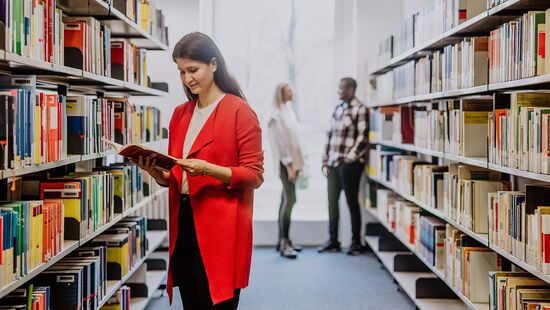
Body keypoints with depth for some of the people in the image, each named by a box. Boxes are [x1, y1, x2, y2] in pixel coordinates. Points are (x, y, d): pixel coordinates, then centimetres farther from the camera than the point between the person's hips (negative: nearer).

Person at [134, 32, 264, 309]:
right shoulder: (180, 114, 14)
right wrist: (155, 171, -3)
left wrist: (207, 169, -22)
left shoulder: (239, 111, -6)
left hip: (220, 228, -6)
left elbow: (254, 176, -9)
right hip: (183, 223, 6)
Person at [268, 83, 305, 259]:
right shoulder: (277, 114, -11)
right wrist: (289, 165, -19)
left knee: (287, 199, 10)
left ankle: (283, 240, 16)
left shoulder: (289, 110, 15)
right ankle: (284, 243, -13)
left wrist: (296, 163, 12)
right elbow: (281, 142, -16)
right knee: (289, 199, -14)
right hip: (285, 163, -9)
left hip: (292, 160, 9)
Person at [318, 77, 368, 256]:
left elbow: (362, 136, -12)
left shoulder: (360, 110, -7)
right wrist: (325, 160, 14)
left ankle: (356, 242, 8)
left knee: (352, 202, 0)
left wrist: (351, 157, -16)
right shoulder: (338, 109, 15)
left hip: (349, 164, -7)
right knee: (332, 202, 8)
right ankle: (333, 241, 16)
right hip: (333, 163, 7)